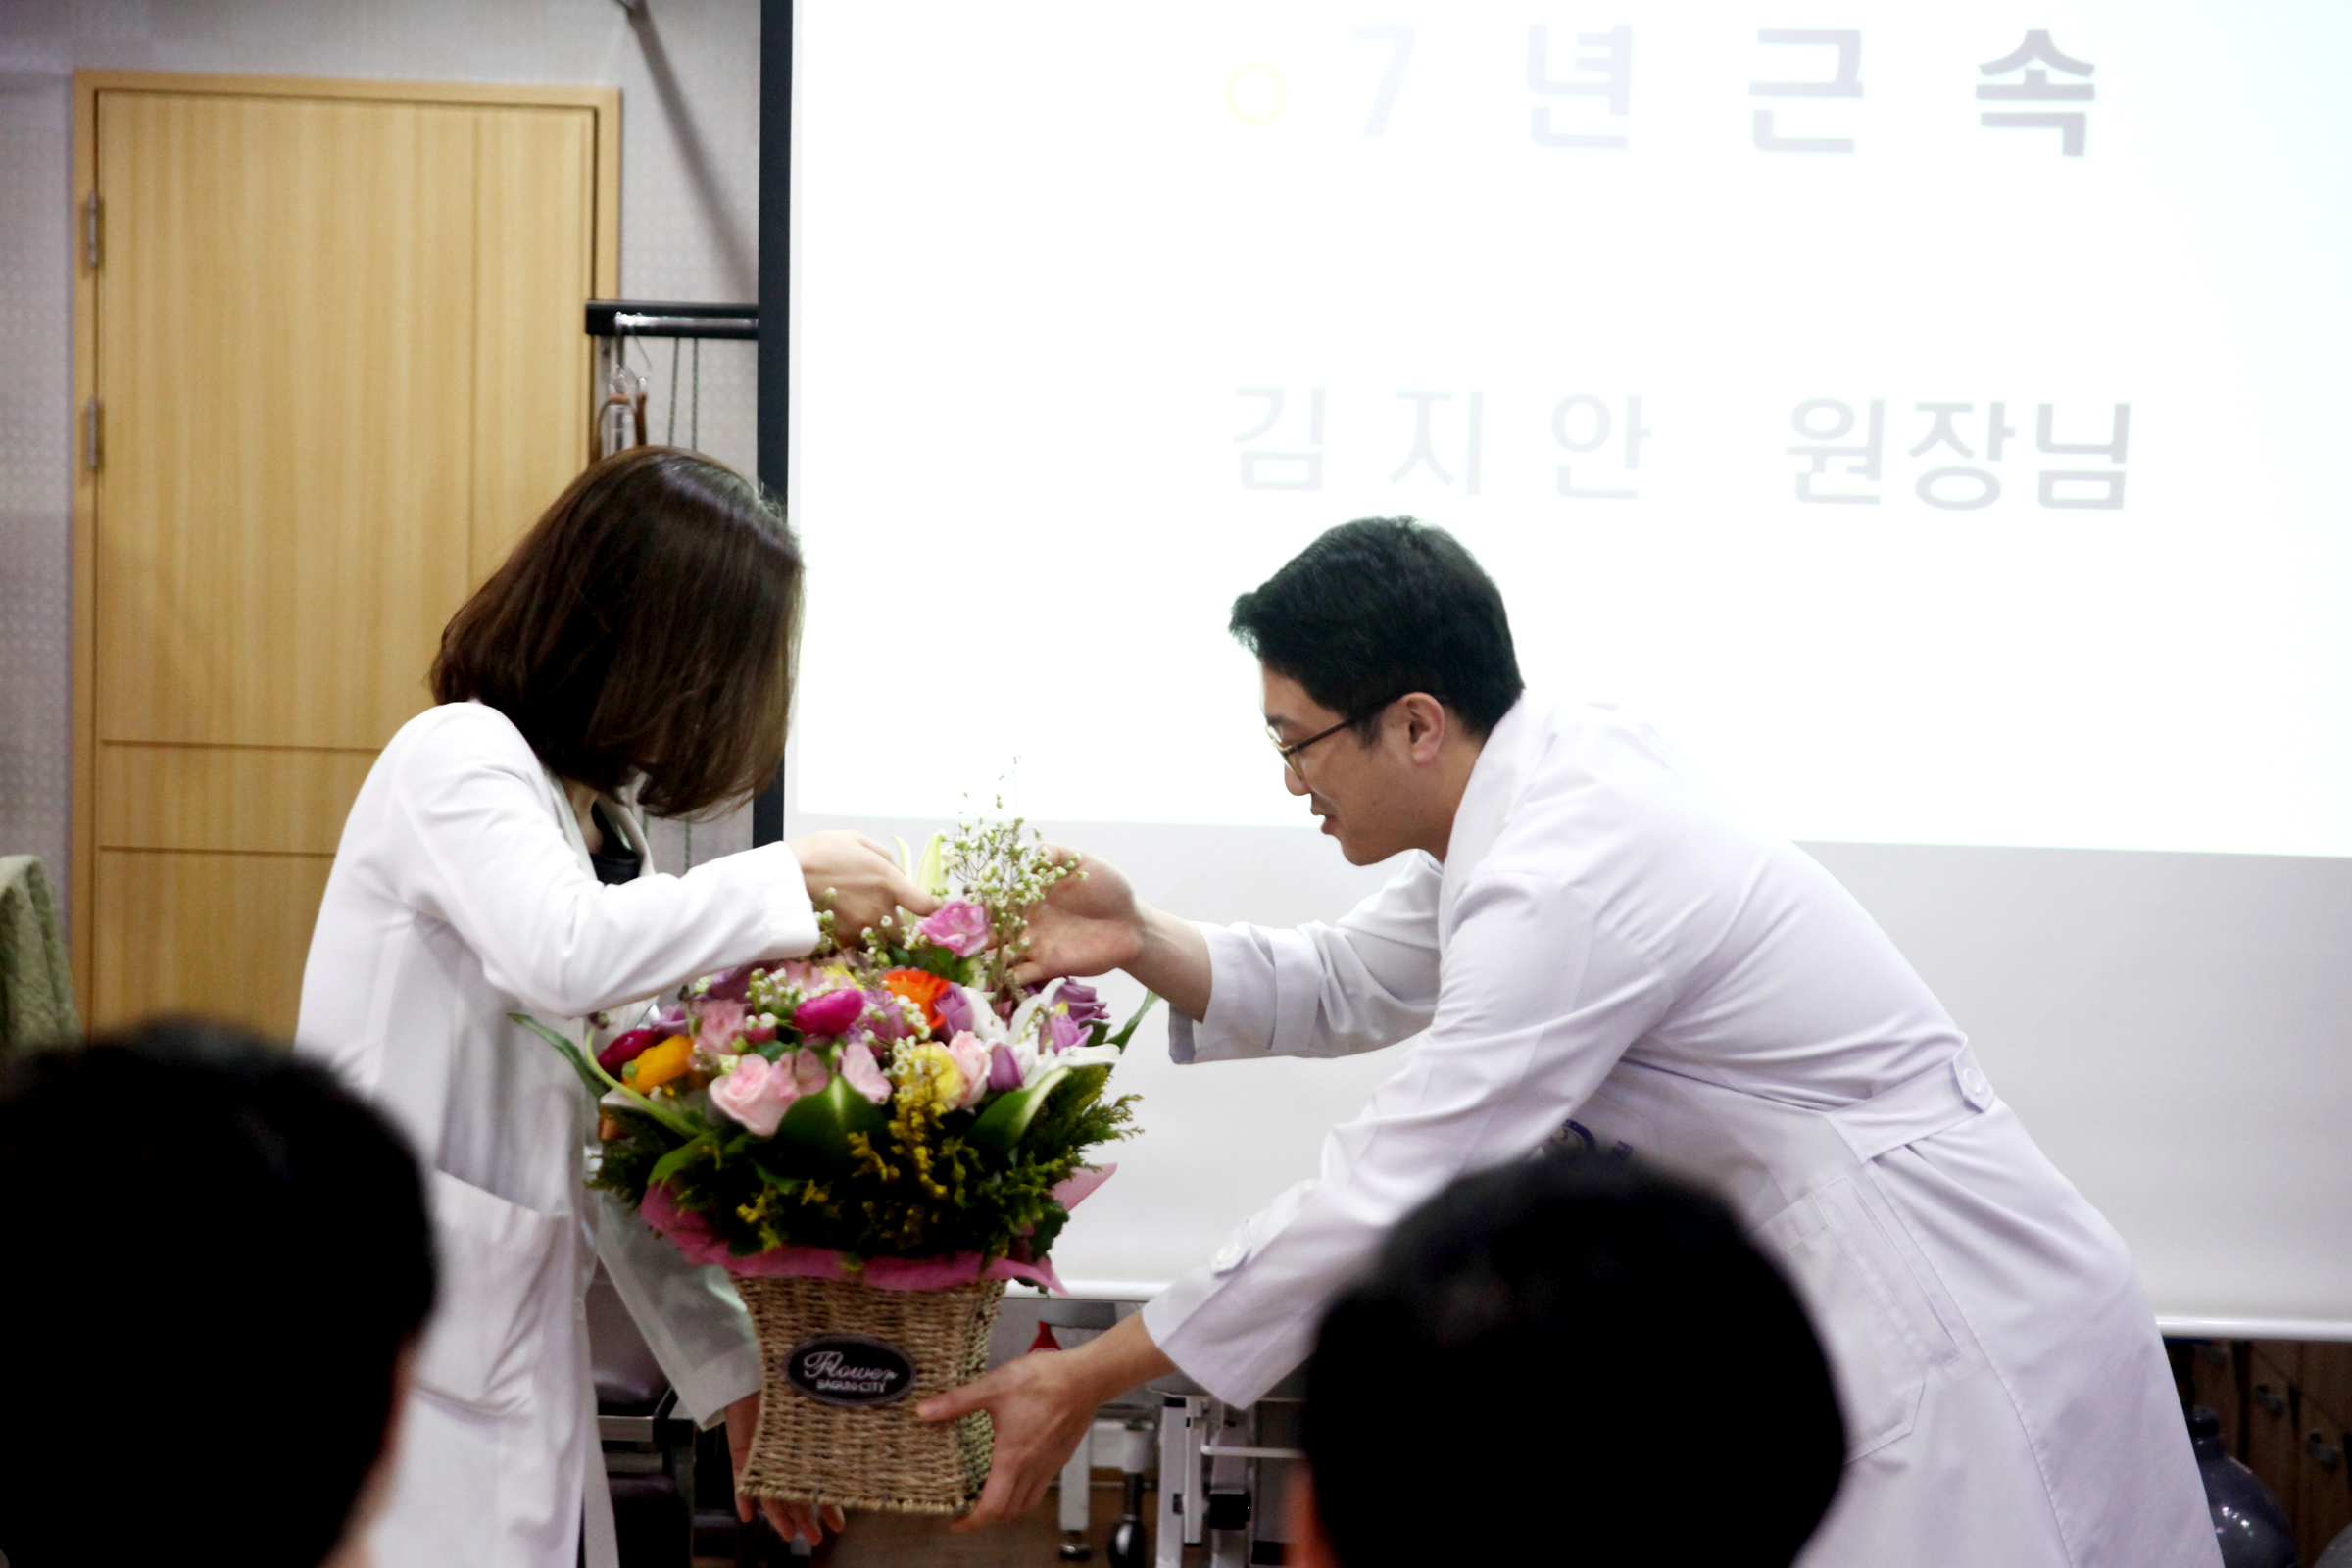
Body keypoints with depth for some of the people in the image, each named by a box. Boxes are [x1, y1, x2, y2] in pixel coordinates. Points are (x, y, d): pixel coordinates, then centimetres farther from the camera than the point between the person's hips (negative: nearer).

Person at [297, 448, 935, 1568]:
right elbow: (566, 956, -31)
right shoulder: (457, 756, -10)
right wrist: (793, 879, -18)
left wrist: (735, 1375, 9)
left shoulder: (604, 819, 14)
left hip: (517, 1340, 8)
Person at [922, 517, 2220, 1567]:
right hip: (1838, 1294, 10)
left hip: (1954, 1326, -10)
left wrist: (1084, 1381, -16)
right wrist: (1143, 946, -1)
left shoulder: (1568, 881, -25)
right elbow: (1349, 985, 17)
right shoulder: (1547, 776, 3)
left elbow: (1380, 1201, -24)